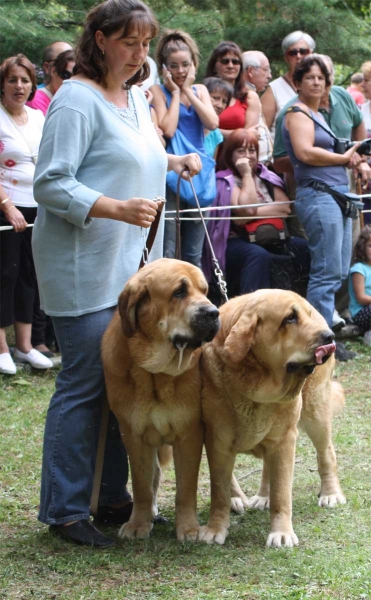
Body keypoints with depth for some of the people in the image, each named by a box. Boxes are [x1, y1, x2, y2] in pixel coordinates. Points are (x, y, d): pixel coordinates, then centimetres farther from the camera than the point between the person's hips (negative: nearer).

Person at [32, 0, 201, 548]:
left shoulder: (135, 96, 14)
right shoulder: (77, 100, -14)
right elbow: (50, 184, -19)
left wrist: (173, 161, 13)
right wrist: (117, 208, -28)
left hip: (130, 265, 9)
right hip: (83, 266, -9)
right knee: (84, 385, -6)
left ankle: (113, 498, 23)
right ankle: (64, 511, 3)